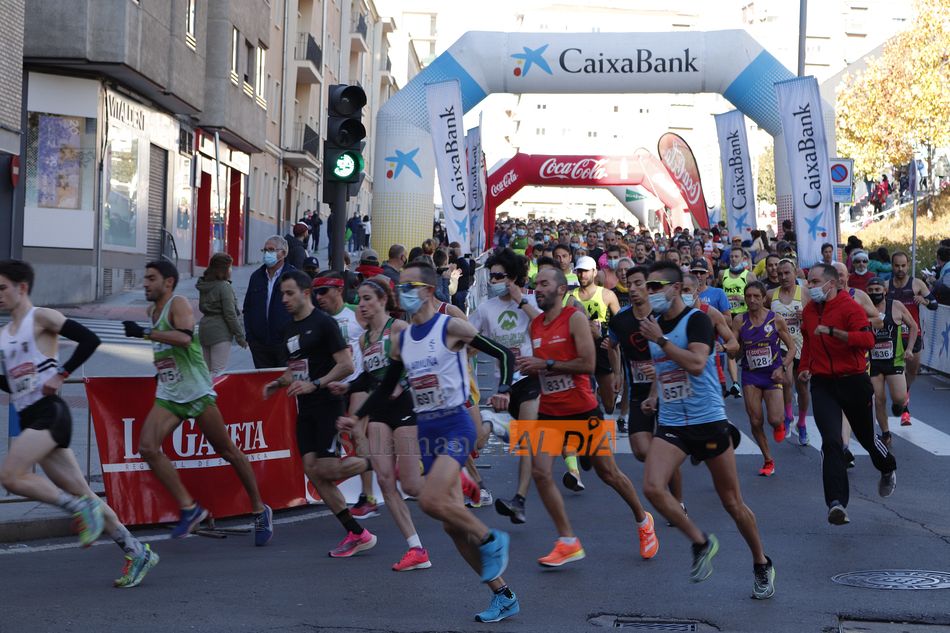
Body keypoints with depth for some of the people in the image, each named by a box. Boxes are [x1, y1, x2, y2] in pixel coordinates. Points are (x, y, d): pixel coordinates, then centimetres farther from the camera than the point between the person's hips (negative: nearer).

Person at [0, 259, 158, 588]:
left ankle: (82, 508, -9)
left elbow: (89, 339, -13)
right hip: (28, 418, 8)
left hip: (49, 412, -8)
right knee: (80, 493, 5)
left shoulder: (41, 317, -3)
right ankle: (136, 552, 10)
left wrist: (60, 375, -15)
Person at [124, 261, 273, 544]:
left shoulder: (178, 304, -11)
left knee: (227, 451, 3)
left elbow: (185, 337, -31)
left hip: (197, 393, -7)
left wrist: (144, 333, -31)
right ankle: (189, 508, -9)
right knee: (147, 447, -15)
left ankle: (260, 510, 18)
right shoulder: (151, 312, 14)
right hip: (167, 396, 7)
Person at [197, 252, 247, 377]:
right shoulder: (224, 286, -13)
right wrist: (240, 336, -8)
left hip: (204, 328, 8)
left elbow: (202, 307, 15)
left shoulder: (204, 285, 11)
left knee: (207, 370, 13)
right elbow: (230, 314, -14)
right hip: (220, 332, -8)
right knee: (219, 372, -10)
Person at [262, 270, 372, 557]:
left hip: (327, 405, -8)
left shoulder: (324, 323, -10)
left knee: (326, 469, -16)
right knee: (312, 472, 0)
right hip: (305, 410, 8)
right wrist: (278, 383, 8)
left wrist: (315, 385, -21)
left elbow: (347, 365, -14)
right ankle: (357, 535, 5)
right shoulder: (288, 330, 16)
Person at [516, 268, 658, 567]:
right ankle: (568, 543, -3)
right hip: (549, 411, 6)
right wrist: (527, 367, 0)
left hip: (582, 409, -5)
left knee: (608, 473, 7)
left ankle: (643, 521, 32)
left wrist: (546, 364, -21)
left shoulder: (575, 318, -12)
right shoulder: (535, 324, 8)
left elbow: (588, 364, -20)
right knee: (539, 472, -12)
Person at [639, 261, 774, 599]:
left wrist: (660, 340, -23)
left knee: (732, 502, 5)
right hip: (670, 424, 5)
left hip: (708, 421, -5)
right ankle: (701, 542, 2)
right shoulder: (654, 324, 10)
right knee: (652, 487, -19)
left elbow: (696, 364, -27)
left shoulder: (696, 319, -11)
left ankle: (762, 564, 27)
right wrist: (658, 377, 12)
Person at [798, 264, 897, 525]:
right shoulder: (809, 310, 7)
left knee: (866, 436, 15)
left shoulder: (850, 308, -13)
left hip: (853, 382, -3)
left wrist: (832, 331, -31)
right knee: (831, 442, -13)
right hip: (822, 384, 3)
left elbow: (868, 339, -28)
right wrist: (805, 367, 13)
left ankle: (888, 470, 49)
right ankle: (837, 503, -18)